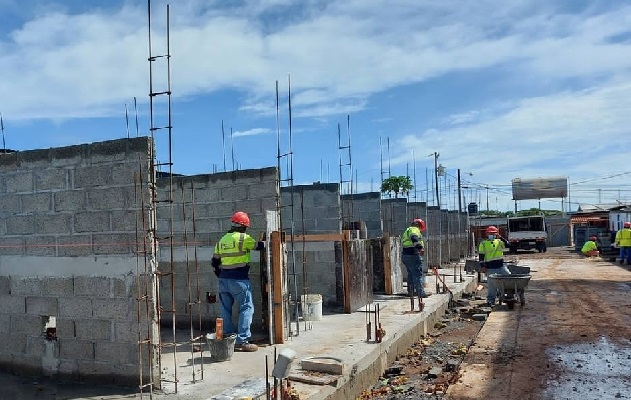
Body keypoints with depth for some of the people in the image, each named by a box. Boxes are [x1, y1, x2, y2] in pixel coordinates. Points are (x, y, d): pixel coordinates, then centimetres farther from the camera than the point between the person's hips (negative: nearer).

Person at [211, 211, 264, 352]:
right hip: (239, 280, -7)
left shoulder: (222, 240, 11)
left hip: (224, 280, 7)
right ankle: (242, 341, -2)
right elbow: (259, 246, 2)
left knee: (226, 310, 12)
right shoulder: (244, 238, -9)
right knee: (246, 308, 0)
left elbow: (214, 262, 14)